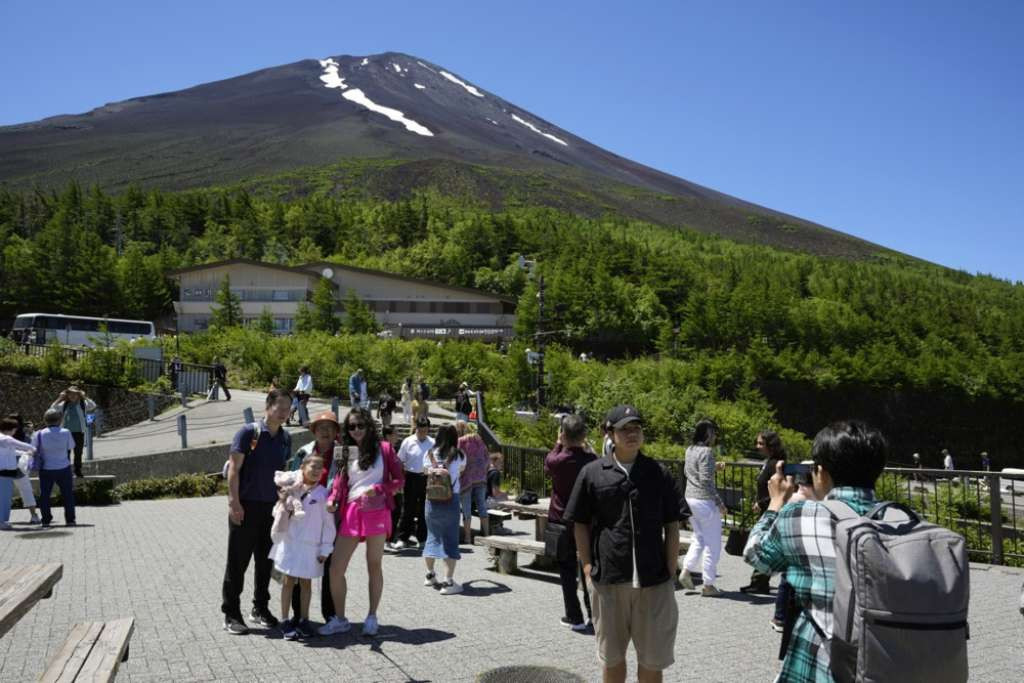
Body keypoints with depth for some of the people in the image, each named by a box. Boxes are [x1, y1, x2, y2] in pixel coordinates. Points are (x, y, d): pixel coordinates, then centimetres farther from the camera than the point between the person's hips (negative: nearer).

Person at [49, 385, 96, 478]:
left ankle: (78, 471, 17)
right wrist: (59, 399, -10)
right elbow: (52, 409, -5)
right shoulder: (64, 404, 4)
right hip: (66, 432, 1)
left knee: (78, 453, 7)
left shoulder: (83, 404, 0)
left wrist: (84, 397, -17)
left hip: (79, 432, -1)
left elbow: (93, 406, -17)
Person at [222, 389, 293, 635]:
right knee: (238, 561, 3)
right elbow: (234, 469, -10)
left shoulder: (286, 438, 9)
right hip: (246, 506, -5)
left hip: (272, 507, 5)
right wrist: (234, 502, -15)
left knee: (266, 560, 13)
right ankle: (231, 613, 13)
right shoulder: (248, 433, -8)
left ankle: (260, 608, 27)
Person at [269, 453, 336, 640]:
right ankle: (285, 621, 14)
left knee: (305, 582, 10)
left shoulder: (323, 494, -5)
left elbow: (328, 524, -3)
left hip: (310, 546, -1)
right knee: (288, 581, 6)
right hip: (290, 542, 1)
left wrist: (325, 549, -4)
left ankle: (303, 620, 22)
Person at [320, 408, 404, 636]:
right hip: (351, 512, 4)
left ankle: (372, 617, 19)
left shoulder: (383, 448, 3)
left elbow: (399, 480, 2)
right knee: (335, 568, -1)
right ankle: (339, 619, 14)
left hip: (376, 511, -4)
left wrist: (377, 489, -14)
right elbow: (339, 482, 12)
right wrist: (332, 500, -7)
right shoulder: (346, 452, 14)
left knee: (374, 566, 5)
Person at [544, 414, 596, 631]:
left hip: (562, 522, -3)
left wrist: (559, 444, 11)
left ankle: (574, 617, 11)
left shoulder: (557, 460, -17)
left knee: (567, 570, 8)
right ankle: (594, 613, 22)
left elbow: (547, 467, 7)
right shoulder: (592, 460, -9)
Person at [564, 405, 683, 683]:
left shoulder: (658, 473, 1)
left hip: (654, 579, 0)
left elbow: (671, 526, 4)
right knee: (612, 655, 16)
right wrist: (587, 564, -2)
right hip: (607, 578, 0)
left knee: (652, 658, 11)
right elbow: (580, 524, 5)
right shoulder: (592, 473, -1)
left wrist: (671, 570, -1)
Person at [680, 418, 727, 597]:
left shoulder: (690, 450, 8)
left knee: (699, 539, 22)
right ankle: (708, 585, 10)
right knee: (712, 544, 5)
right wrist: (719, 502, -15)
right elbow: (706, 481, -20)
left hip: (690, 498, 8)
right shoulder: (706, 452, -16)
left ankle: (686, 571, 10)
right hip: (705, 501, -8)